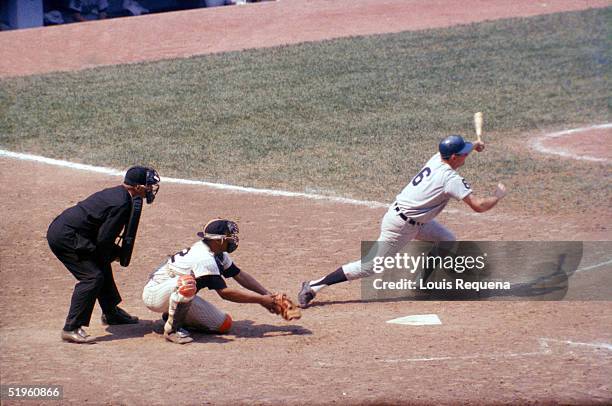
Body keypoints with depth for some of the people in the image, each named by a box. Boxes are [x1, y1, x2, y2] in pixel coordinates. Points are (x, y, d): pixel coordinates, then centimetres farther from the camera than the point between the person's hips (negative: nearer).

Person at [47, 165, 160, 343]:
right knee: (92, 276, -13)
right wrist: (118, 252, -1)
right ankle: (71, 328, -12)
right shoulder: (121, 204, -20)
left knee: (101, 266, 22)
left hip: (62, 231, 11)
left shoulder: (116, 193, 11)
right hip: (64, 237, -11)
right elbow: (104, 240, -19)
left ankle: (111, 313, 38)